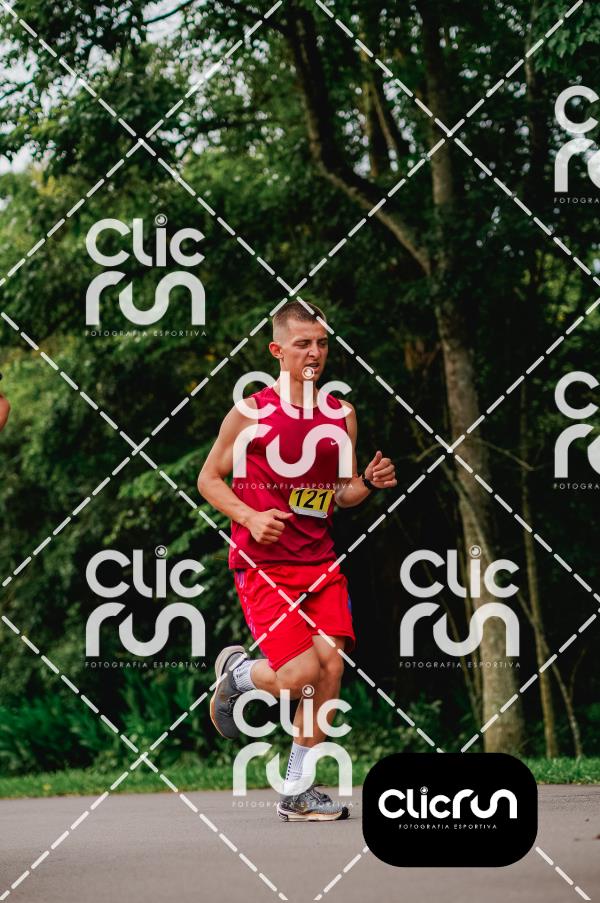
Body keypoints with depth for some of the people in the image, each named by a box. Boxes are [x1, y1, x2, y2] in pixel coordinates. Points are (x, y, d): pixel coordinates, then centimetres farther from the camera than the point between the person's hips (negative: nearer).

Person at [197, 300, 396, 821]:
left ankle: (296, 793, 4)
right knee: (303, 673, -16)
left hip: (319, 561, 5)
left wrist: (368, 482, -4)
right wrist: (250, 517, -13)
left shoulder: (341, 416, 10)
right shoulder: (251, 413, -4)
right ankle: (237, 671, 20)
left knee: (332, 665, -9)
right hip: (262, 564, -5)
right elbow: (209, 478, 3)